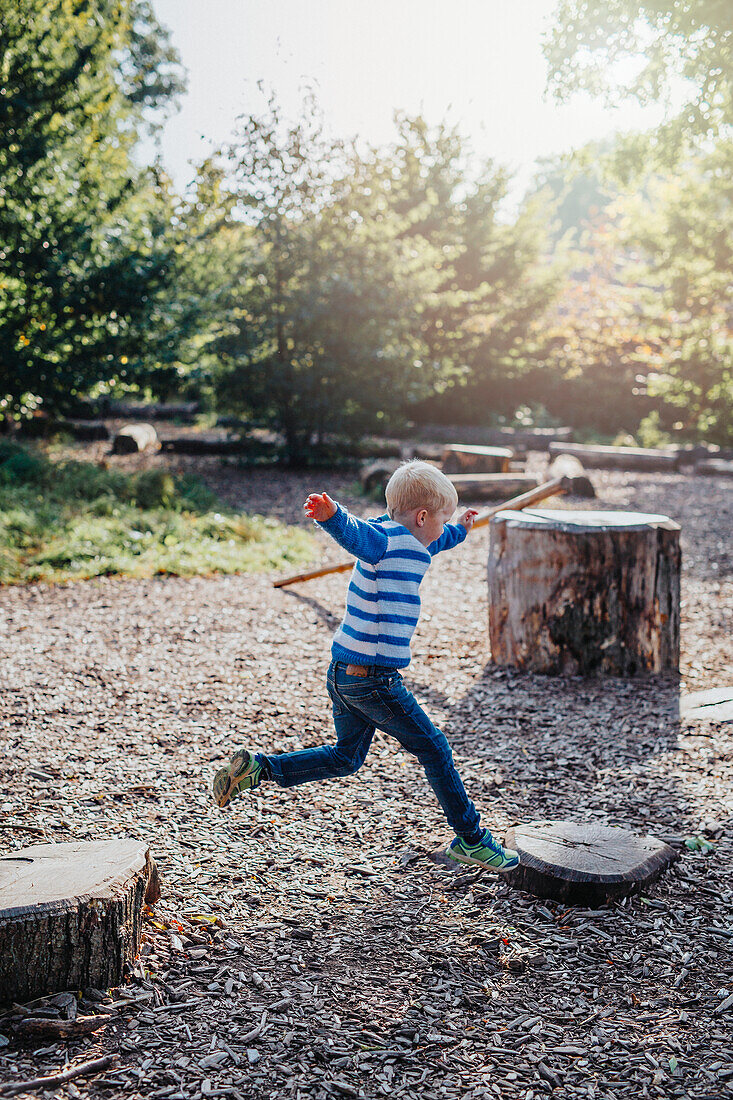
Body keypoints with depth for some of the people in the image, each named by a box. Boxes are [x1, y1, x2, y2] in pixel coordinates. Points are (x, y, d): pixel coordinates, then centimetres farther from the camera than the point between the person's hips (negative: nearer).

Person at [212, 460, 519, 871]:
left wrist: (459, 532, 53)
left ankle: (257, 767, 15)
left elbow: (429, 545, 37)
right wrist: (331, 514, -60)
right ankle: (471, 839, 19)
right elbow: (352, 531, -38)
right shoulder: (386, 540, -16)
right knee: (434, 749, 6)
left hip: (343, 674, 10)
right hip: (373, 678, -10)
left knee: (346, 757, 23)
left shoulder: (401, 540, 13)